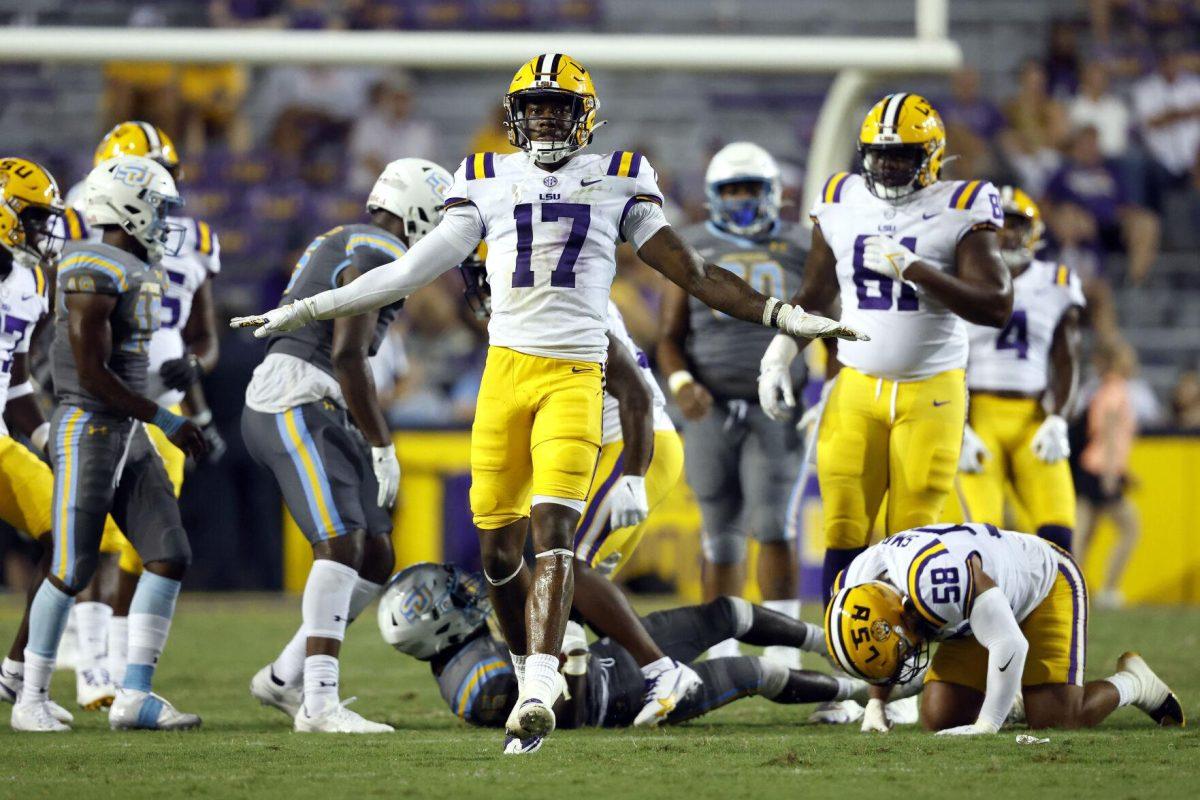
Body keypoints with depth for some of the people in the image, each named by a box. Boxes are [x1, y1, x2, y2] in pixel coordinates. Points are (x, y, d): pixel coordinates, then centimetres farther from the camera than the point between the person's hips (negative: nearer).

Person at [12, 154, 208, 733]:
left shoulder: (140, 272, 13)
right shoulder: (95, 271, -17)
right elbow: (92, 372, -19)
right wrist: (165, 421, -15)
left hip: (129, 436, 9)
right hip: (88, 429, -9)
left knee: (169, 557, 1)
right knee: (72, 572, -4)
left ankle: (134, 696, 2)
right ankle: (31, 700, 8)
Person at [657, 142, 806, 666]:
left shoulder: (799, 251, 7)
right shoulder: (691, 252, 7)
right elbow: (670, 336, 6)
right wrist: (680, 383, -13)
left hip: (776, 407, -1)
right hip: (711, 407, 1)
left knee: (773, 525, -16)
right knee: (722, 538, 5)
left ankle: (783, 649, -15)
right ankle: (723, 652, 15)